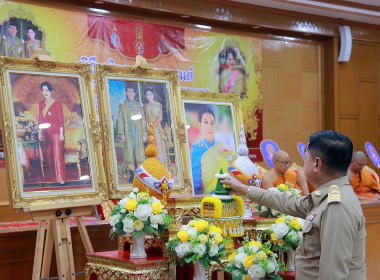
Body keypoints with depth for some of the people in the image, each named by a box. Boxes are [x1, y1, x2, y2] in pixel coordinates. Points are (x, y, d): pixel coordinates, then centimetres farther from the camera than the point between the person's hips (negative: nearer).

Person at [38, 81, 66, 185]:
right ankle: (51, 176, 20)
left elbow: (61, 120, -7)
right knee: (48, 154, 10)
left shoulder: (57, 104, -6)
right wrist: (40, 132, 10)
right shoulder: (41, 103, 10)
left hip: (56, 132, -6)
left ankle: (61, 178, -6)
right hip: (46, 133, 6)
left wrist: (61, 133, -11)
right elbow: (40, 119, 13)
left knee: (57, 154, -8)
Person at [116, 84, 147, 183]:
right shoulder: (122, 105, 12)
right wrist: (121, 133, -7)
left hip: (138, 131, 1)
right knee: (129, 152, -4)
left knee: (139, 152, -3)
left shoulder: (139, 106, 15)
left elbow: (143, 120, 11)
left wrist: (144, 134, 2)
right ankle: (132, 175, -1)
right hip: (128, 132, -1)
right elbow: (120, 120, 4)